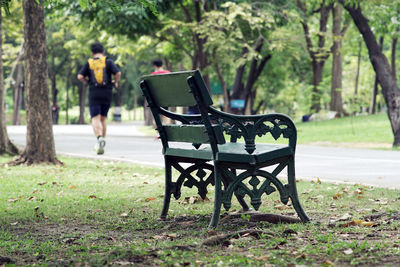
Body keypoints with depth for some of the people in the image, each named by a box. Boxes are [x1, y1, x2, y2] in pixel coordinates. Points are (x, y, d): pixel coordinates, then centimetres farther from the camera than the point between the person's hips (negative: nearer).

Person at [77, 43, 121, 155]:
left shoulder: (89, 63, 6)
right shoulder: (108, 61, 5)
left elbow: (80, 76, -3)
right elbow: (118, 73, -8)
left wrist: (86, 82, 16)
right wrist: (115, 82, 9)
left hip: (94, 93, -1)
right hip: (107, 93, 1)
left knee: (96, 118, -6)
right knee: (103, 118, 14)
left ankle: (99, 138, -30)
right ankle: (102, 140, 17)